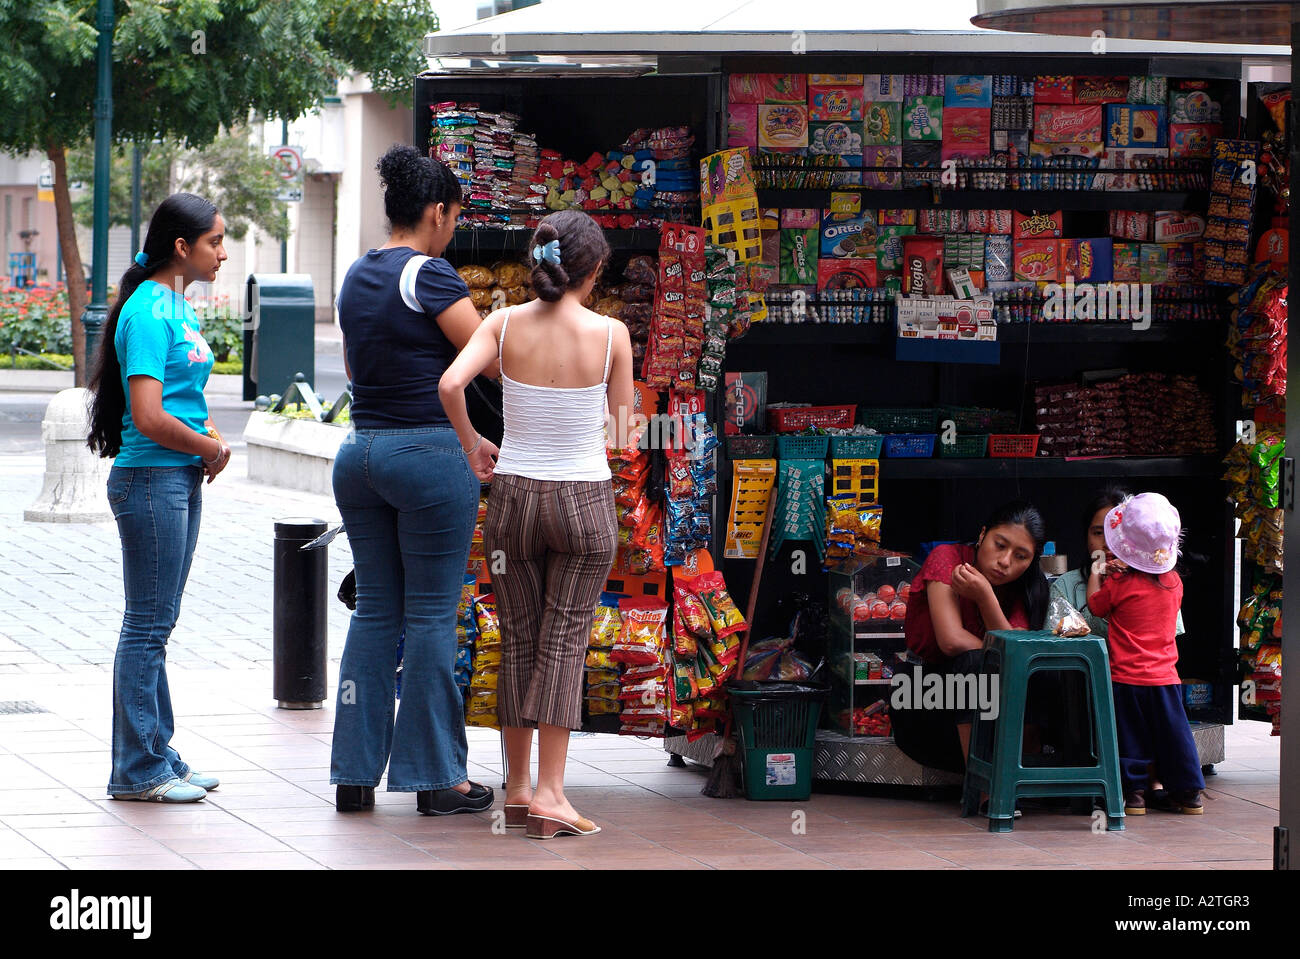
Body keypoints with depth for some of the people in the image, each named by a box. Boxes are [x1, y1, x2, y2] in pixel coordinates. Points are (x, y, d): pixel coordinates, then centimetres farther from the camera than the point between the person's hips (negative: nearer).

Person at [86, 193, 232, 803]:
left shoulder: (178, 307, 13)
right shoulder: (148, 314, -17)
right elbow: (149, 418, -24)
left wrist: (207, 439, 6)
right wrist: (212, 448, -10)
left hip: (182, 479, 10)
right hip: (151, 480, -10)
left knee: (157, 623, 14)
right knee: (147, 626, -4)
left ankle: (157, 755, 21)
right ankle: (138, 770, 2)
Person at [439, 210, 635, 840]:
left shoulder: (506, 324, -5)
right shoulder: (610, 334, -9)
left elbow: (451, 383, -18)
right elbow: (623, 428, -1)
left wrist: (469, 442, -1)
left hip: (514, 497, 2)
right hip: (585, 500, -2)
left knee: (519, 640, 13)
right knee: (563, 643, 2)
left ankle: (517, 788, 17)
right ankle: (549, 794, -5)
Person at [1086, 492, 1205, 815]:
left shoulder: (1120, 584, -12)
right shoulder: (1174, 582, 1)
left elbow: (1096, 605, 4)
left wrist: (1096, 575, 19)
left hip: (1126, 677, -4)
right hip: (1166, 676, 4)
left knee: (1129, 736, 5)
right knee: (1174, 734, 10)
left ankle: (1132, 792, 6)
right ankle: (1189, 793, 14)